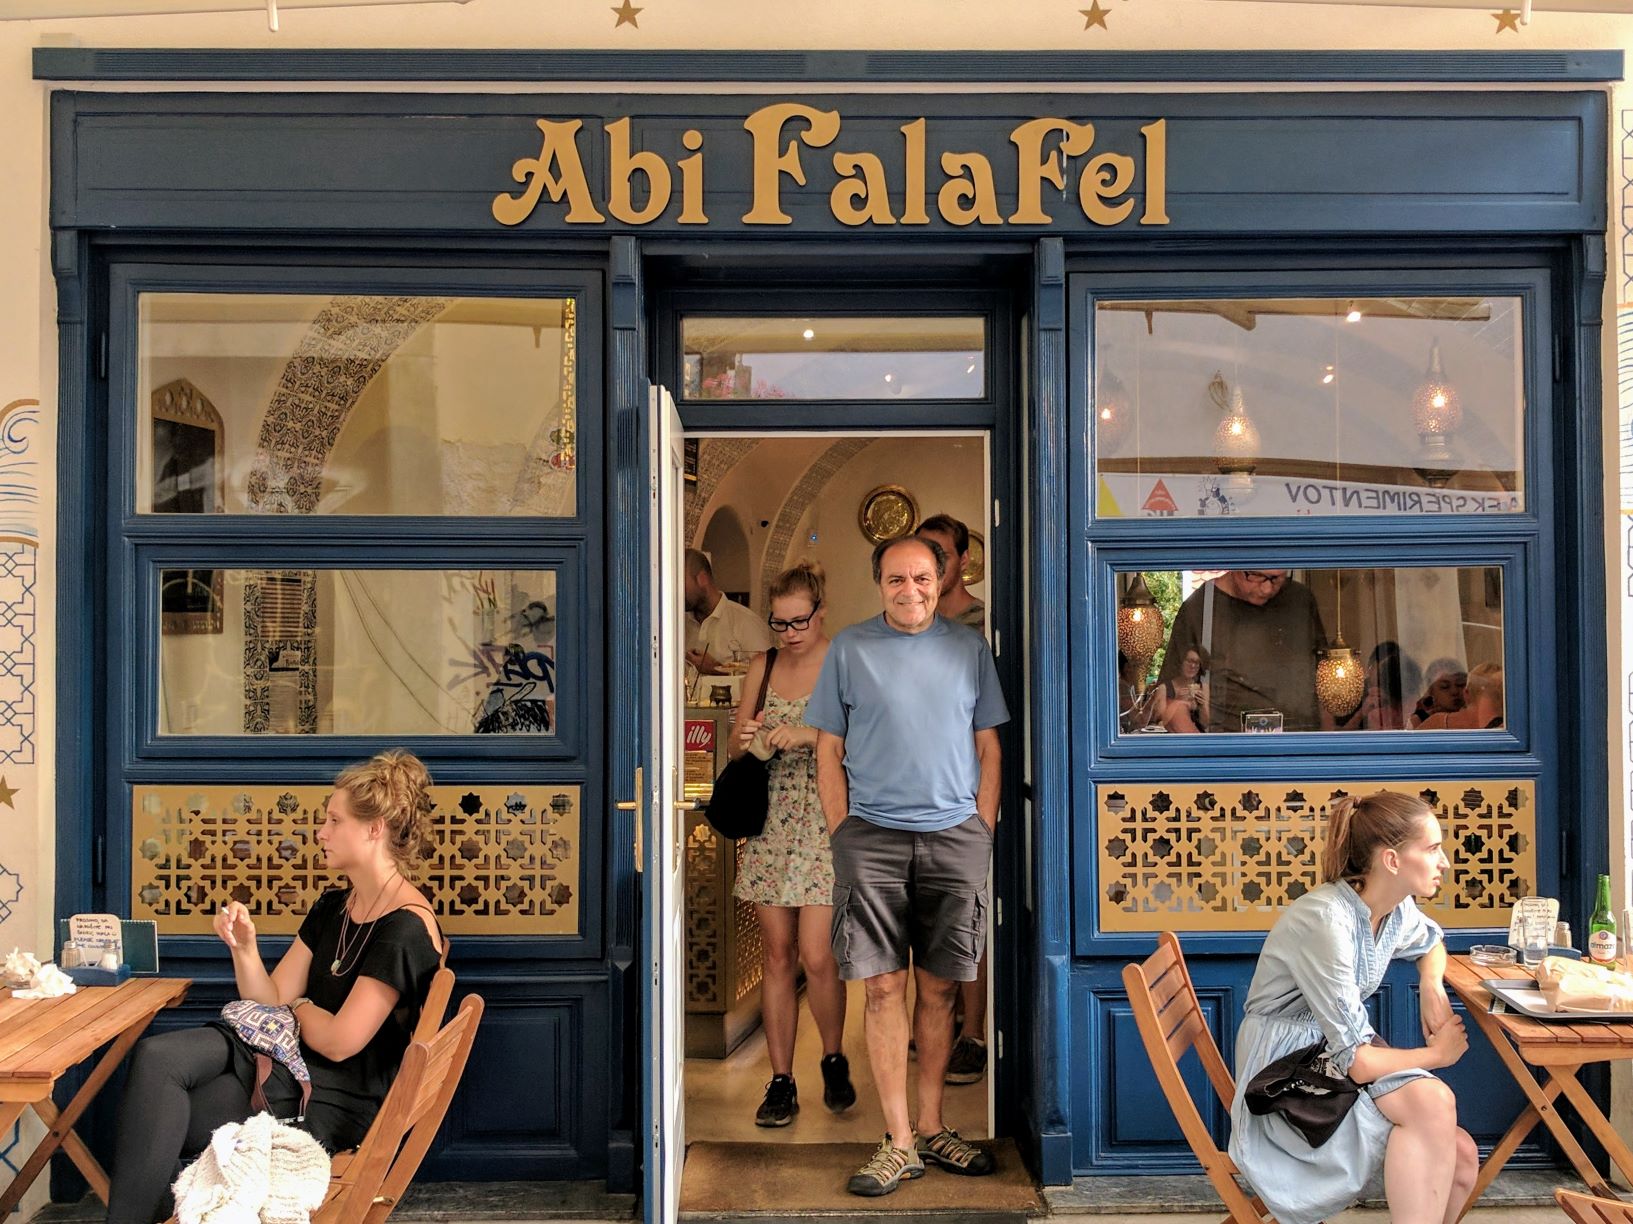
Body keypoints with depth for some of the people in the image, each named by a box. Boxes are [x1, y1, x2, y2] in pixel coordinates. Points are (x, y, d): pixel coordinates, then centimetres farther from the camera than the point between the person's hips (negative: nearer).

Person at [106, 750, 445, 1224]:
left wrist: (297, 1006, 1)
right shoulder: (331, 907, 11)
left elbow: (339, 1042, -19)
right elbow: (270, 1002, 9)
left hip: (331, 1103, -8)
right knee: (156, 1056, -15)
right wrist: (244, 947, -9)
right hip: (281, 1056, 8)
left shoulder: (406, 927, -18)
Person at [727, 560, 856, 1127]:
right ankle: (781, 1080, 14)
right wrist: (744, 738, -7)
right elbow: (734, 750, 16)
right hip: (770, 823, 4)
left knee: (816, 956, -8)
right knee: (777, 954, 5)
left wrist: (808, 735, -23)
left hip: (827, 822, -4)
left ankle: (834, 1059, 18)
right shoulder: (761, 668, 11)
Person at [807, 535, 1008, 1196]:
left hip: (955, 834, 2)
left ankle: (932, 1129, 18)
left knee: (939, 988, 7)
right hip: (872, 835, -1)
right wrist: (842, 839, -1)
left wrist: (981, 833, 4)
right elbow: (829, 752, 5)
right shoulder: (849, 648, 5)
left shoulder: (969, 647, 9)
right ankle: (899, 1141, 5)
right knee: (885, 988, -2)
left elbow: (988, 749, 12)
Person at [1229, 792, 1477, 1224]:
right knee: (1432, 1102, -29)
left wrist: (1432, 985, 4)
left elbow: (1431, 944, 27)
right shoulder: (1325, 921, -26)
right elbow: (1356, 1062, -25)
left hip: (1340, 1053, 8)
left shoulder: (1399, 909, 0)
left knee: (1460, 1159, -13)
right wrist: (1436, 1054, -8)